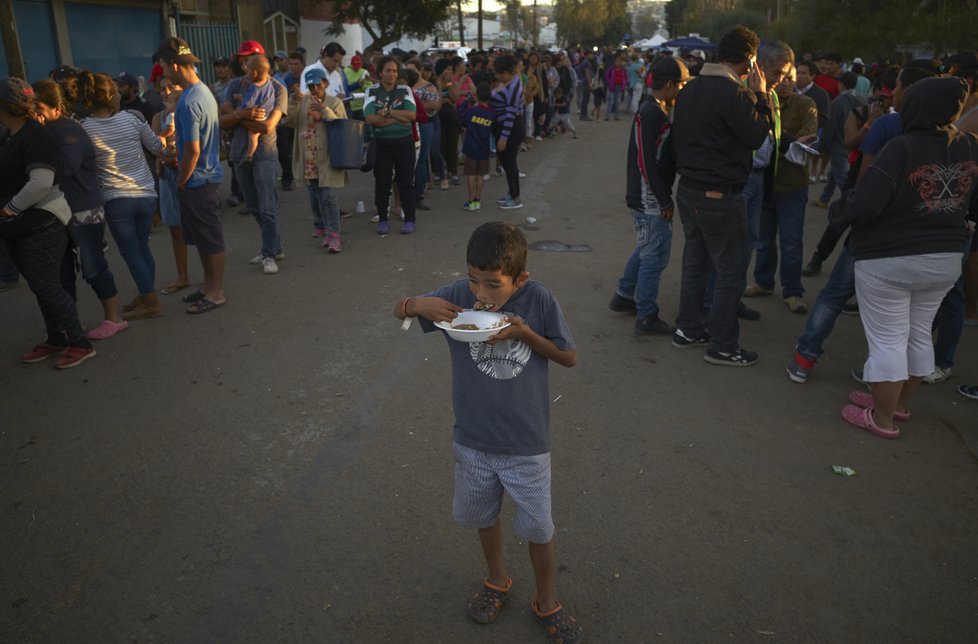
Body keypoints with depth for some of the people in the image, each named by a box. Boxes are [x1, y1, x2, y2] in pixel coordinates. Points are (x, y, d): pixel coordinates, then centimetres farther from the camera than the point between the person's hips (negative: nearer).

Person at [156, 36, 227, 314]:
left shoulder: (188, 102, -21)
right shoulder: (203, 90, 8)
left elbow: (193, 150, -21)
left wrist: (181, 181, -10)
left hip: (198, 180, -9)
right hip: (208, 174, 9)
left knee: (209, 238, 1)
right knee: (202, 236, 17)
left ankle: (216, 293, 11)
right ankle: (209, 284, 28)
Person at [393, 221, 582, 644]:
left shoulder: (538, 300, -17)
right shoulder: (460, 295, -13)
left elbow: (570, 358, -8)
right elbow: (399, 311, -3)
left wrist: (524, 332, -25)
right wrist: (419, 304, -27)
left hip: (527, 444, -2)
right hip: (473, 439, 2)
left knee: (538, 529, 13)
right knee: (483, 515, 23)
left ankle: (546, 602, 40)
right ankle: (497, 581, 51)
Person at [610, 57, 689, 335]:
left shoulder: (655, 111, 13)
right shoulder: (650, 114, -17)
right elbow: (646, 162, -22)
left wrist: (664, 197, 6)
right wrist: (664, 201, -18)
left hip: (649, 197, 10)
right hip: (649, 199, -10)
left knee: (647, 249, 22)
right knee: (655, 255, -3)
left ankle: (623, 296, 34)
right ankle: (646, 317, 6)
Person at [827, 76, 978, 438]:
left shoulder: (904, 148, -21)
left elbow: (865, 204, -26)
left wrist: (836, 213, -7)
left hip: (888, 260, -7)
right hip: (946, 259, 7)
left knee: (888, 339, 3)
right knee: (919, 334, 19)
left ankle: (883, 419, 15)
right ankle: (899, 403, 36)